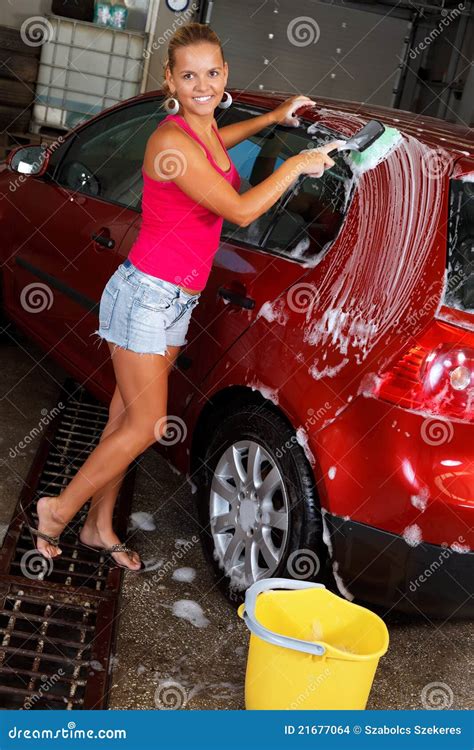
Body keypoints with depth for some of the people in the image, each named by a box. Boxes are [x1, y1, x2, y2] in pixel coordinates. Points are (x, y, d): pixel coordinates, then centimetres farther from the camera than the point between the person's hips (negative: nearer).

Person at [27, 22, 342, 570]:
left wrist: (273, 118, 27)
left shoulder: (203, 127, 7)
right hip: (145, 295, -8)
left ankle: (99, 526, 25)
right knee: (145, 426, -3)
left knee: (128, 415, 13)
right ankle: (60, 509, 16)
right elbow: (241, 210, -22)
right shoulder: (170, 142, -21)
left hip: (178, 300, 8)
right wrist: (297, 165, -10)